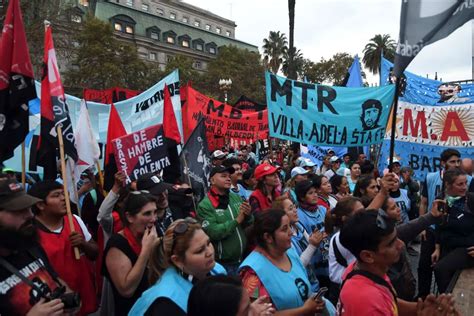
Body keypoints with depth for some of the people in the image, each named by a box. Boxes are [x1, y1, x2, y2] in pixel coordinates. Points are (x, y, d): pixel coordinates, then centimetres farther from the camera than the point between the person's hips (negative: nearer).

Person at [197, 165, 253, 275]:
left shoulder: (236, 197, 1)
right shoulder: (205, 205, -15)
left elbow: (250, 224, 7)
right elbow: (213, 232, -23)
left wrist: (248, 215, -15)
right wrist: (237, 220, -23)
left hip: (244, 258, 5)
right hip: (223, 263, -5)